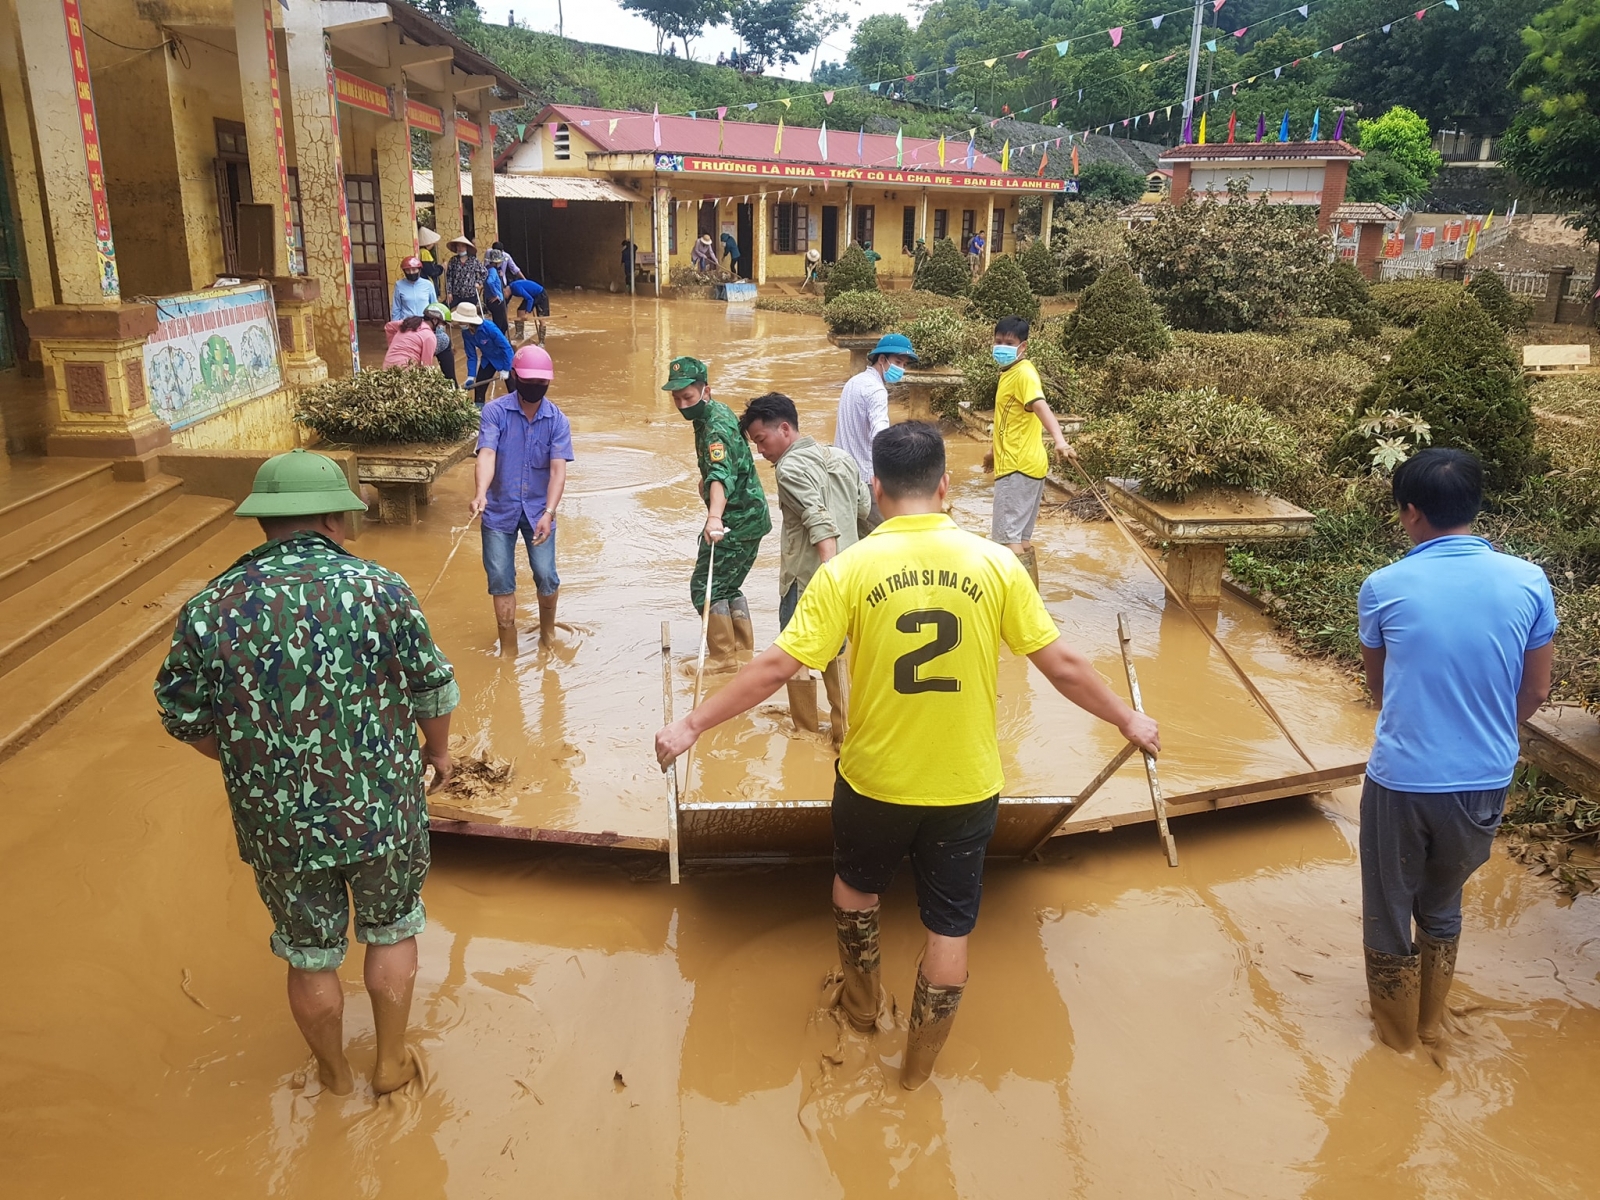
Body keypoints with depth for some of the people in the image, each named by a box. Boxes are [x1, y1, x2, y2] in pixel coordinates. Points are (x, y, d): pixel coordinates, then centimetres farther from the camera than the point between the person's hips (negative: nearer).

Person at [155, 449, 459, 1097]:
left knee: (310, 955, 23)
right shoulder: (380, 589, -15)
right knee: (391, 932, 24)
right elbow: (434, 692, -5)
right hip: (384, 816, -1)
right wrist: (438, 751, 15)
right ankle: (391, 1061, 40)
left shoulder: (209, 609, -10)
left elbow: (187, 721, 1)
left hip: (280, 827, 2)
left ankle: (334, 1074, 45)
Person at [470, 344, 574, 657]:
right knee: (500, 579, 4)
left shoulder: (557, 420, -6)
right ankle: (508, 649, 19)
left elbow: (558, 470, -15)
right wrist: (480, 493, -41)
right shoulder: (495, 411, -9)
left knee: (546, 575, -1)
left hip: (538, 510, 0)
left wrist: (549, 512, -30)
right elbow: (486, 455, -22)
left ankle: (547, 630, 29)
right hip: (499, 510, 0)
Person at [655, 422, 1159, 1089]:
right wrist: (1127, 720, 11)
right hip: (966, 784, 1)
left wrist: (693, 725, -6)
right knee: (950, 926, 17)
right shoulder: (993, 564, -10)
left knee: (855, 883, 29)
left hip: (874, 779, 0)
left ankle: (863, 999, 50)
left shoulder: (849, 570, -15)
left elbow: (775, 667, -16)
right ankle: (919, 1063, 34)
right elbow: (1062, 666, -5)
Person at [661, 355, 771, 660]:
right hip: (749, 517, 10)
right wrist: (706, 478, 21)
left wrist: (715, 517, -57)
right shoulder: (716, 412, 8)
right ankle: (745, 655, 23)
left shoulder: (717, 427, -24)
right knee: (728, 586, 17)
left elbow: (722, 475, -44)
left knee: (706, 587, -8)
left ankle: (724, 661, -3)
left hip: (738, 522, -10)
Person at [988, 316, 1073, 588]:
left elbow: (1040, 407, -32)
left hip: (1019, 468, -10)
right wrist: (997, 447, 44)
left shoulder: (1023, 372, -14)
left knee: (1007, 536, -9)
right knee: (1021, 536, 15)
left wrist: (1059, 440, -48)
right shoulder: (1010, 372, 15)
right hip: (1018, 465, 10)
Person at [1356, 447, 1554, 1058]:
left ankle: (1399, 1042, 34)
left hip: (1401, 782, -3)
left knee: (1389, 917, 17)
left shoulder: (1384, 587, -12)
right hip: (1484, 783, 3)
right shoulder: (1529, 582, -7)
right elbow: (1534, 694, 3)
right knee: (1443, 907, 26)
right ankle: (1432, 1027, 42)